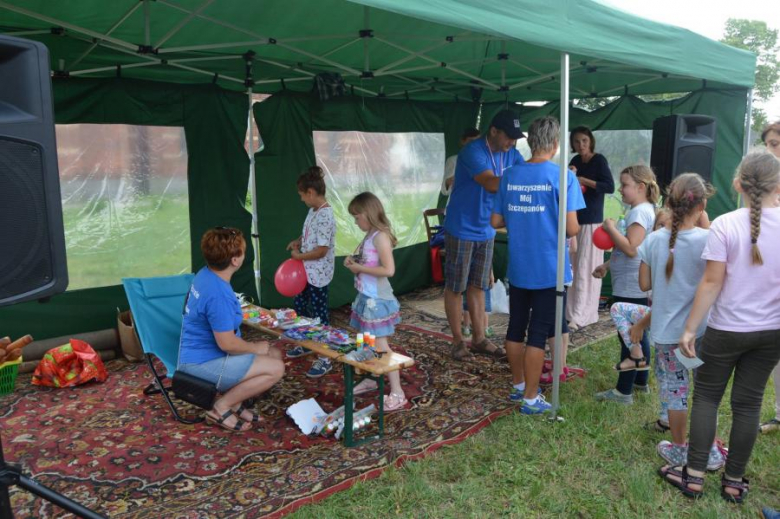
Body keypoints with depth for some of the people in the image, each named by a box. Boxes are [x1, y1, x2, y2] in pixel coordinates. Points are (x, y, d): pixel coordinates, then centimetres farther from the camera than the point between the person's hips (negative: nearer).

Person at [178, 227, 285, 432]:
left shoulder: (205, 274, 2)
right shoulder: (218, 294, -30)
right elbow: (227, 343, -26)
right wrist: (256, 348, -8)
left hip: (201, 352, 10)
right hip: (203, 363, -10)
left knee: (275, 353, 10)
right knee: (275, 368, -14)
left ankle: (235, 403, 12)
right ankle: (221, 408, -4)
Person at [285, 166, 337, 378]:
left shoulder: (325, 216, -24)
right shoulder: (313, 210, 6)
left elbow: (322, 250, -26)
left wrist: (299, 256, -14)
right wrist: (298, 241, 4)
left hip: (319, 274, -10)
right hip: (307, 271, 10)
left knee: (319, 314, 0)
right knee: (299, 306, 22)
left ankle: (325, 359, 12)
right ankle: (305, 344, 41)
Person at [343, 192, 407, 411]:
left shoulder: (380, 237, -18)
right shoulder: (370, 236, 9)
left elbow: (388, 270, -25)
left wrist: (360, 268, -18)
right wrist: (354, 262, 2)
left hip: (376, 299, -9)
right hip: (367, 297, 9)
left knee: (381, 346, -6)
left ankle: (397, 393, -1)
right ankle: (370, 379, 36)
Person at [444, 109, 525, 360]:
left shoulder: (511, 154, 3)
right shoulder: (473, 151, -21)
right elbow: (492, 184, -33)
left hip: (486, 231, 7)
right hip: (462, 230, -7)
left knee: (478, 286, 13)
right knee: (455, 287, 4)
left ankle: (478, 338, 22)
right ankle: (457, 340, 16)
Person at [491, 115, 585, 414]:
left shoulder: (510, 175, 2)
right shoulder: (563, 177, -12)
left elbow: (496, 222, 7)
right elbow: (571, 228, -15)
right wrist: (575, 229, 8)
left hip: (518, 268, 5)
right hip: (549, 269, -4)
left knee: (516, 327, 16)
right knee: (538, 333, 3)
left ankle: (518, 385, 32)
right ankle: (531, 398, 13)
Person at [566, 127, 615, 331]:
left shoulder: (599, 160, -7)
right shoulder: (575, 161, 11)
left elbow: (610, 187, -17)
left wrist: (583, 180, -17)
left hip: (591, 221, -6)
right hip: (574, 220, 6)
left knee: (585, 269, -6)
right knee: (572, 268, 8)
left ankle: (579, 317, -5)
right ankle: (571, 312, 17)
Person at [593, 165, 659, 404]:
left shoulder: (640, 212, -18)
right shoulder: (644, 210, 15)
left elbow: (631, 249, -27)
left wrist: (611, 228, -18)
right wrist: (607, 266, 19)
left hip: (629, 288, -11)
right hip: (637, 287, 11)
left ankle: (623, 391, 3)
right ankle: (640, 381, 32)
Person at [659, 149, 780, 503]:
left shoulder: (726, 225, -15)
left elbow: (711, 283, -15)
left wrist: (690, 328, -8)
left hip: (726, 330, -3)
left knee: (706, 397, 11)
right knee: (748, 403, 13)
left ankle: (693, 475, 16)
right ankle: (734, 482, 23)